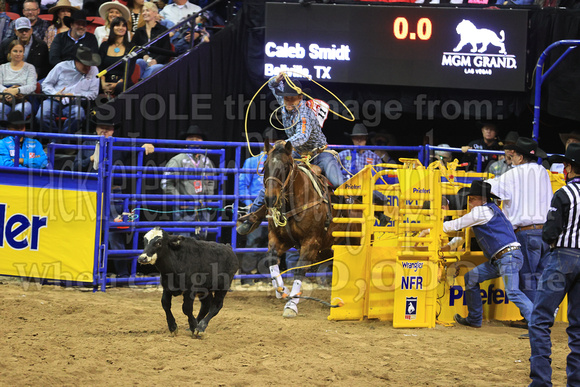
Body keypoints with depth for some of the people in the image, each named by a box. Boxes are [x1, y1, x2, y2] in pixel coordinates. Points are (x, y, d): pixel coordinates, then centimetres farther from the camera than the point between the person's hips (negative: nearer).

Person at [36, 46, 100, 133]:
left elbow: (93, 93, 7)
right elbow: (46, 84, 12)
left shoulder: (93, 71, 8)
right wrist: (55, 94, -11)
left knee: (78, 114, -37)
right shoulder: (62, 67, 7)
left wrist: (75, 95, -8)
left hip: (74, 104, 0)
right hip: (55, 101, 0)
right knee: (41, 116, -30)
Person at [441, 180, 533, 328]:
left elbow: (455, 225, 1)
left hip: (509, 256, -10)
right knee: (470, 278, 16)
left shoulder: (482, 211, -6)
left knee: (513, 292, -24)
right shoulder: (490, 209, 21)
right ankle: (474, 320, 24)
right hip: (498, 260, 10)